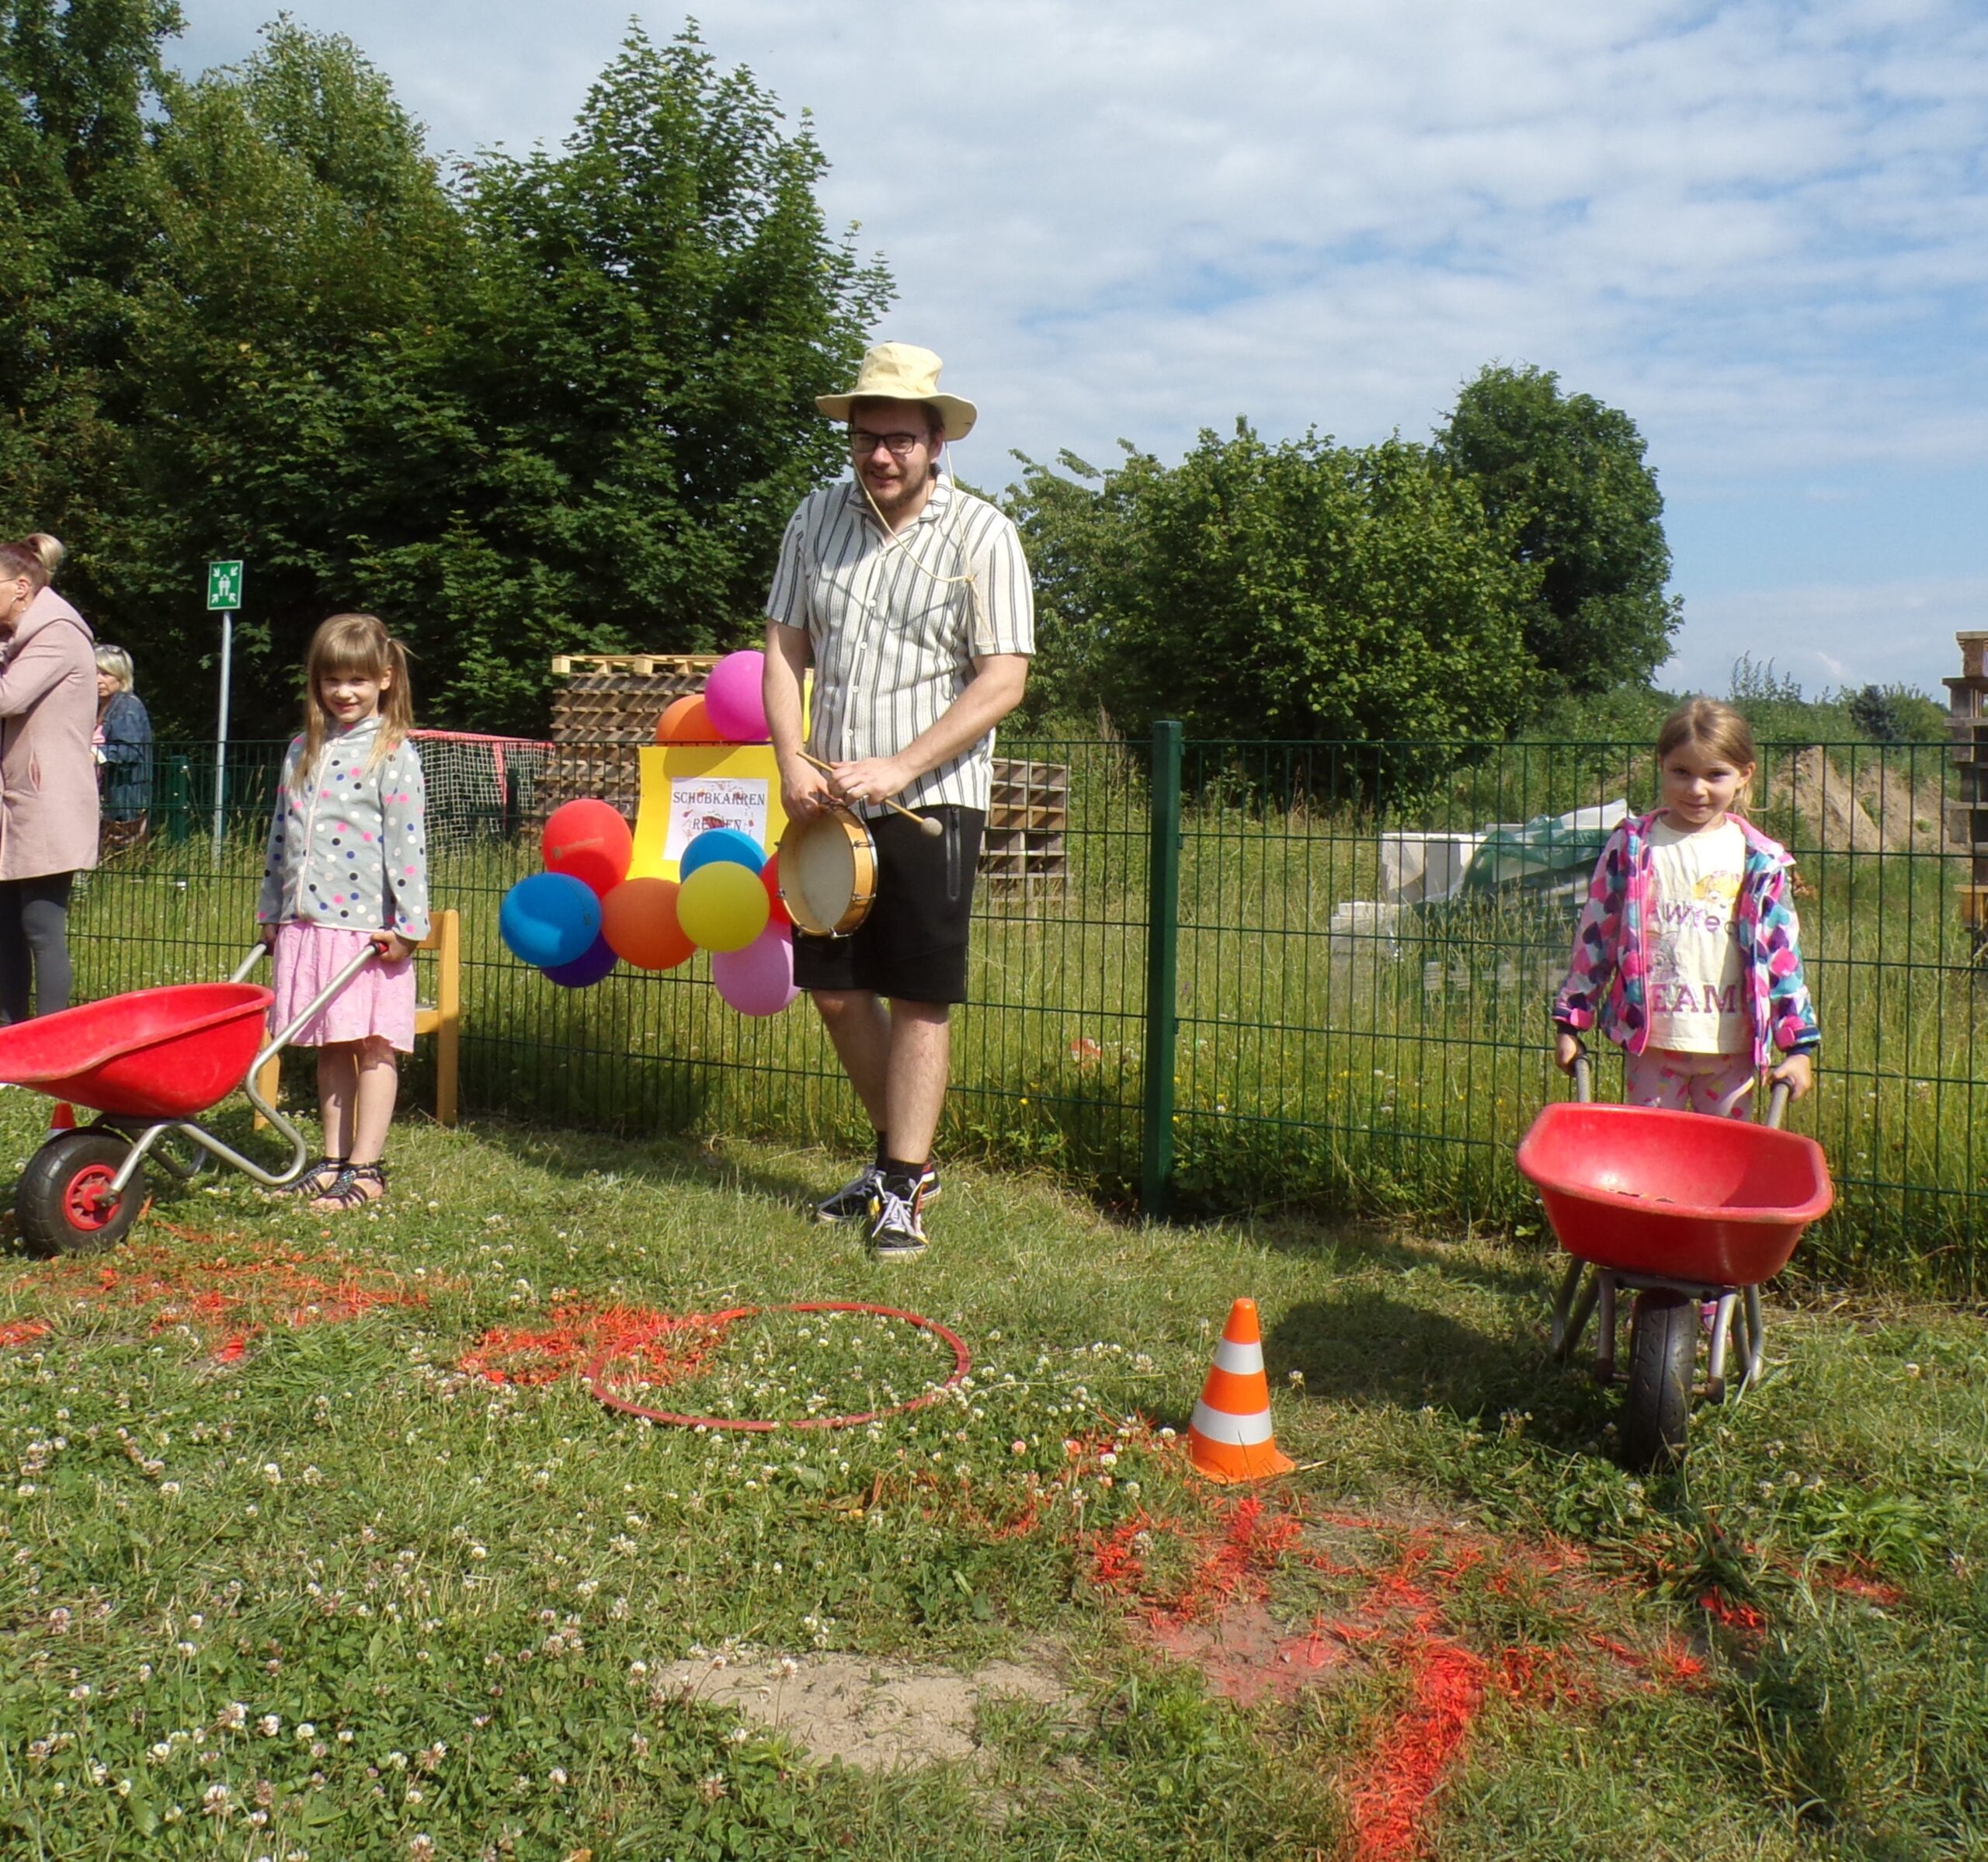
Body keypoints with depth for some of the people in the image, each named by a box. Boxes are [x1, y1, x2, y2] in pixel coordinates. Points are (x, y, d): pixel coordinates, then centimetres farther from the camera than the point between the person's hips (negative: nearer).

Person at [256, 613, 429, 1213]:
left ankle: (366, 1168, 4)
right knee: (329, 1047, 13)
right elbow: (281, 835, 18)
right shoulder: (303, 750, 13)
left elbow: (406, 842, -11)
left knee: (373, 1046, 0)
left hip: (367, 926, -6)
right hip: (306, 922, 6)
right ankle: (334, 1158, 21)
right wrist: (270, 911, 18)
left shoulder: (393, 753, -6)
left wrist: (408, 923, -16)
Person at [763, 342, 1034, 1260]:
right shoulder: (816, 520, 6)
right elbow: (784, 649, 9)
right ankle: (902, 1151, 30)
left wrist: (899, 768, -19)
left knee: (920, 997, -1)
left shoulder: (981, 534, -7)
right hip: (832, 799, 5)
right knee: (835, 987, 11)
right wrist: (793, 764, -6)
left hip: (931, 801, -5)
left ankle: (903, 1191, 10)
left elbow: (1003, 679, -12)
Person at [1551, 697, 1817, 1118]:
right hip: (1651, 1038, -1)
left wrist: (1800, 1045, 0)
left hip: (1730, 1043, 1)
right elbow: (1593, 937, 2)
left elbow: (1781, 954, 2)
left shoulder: (1759, 861, 0)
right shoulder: (1631, 848, -2)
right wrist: (1570, 1022, 1)